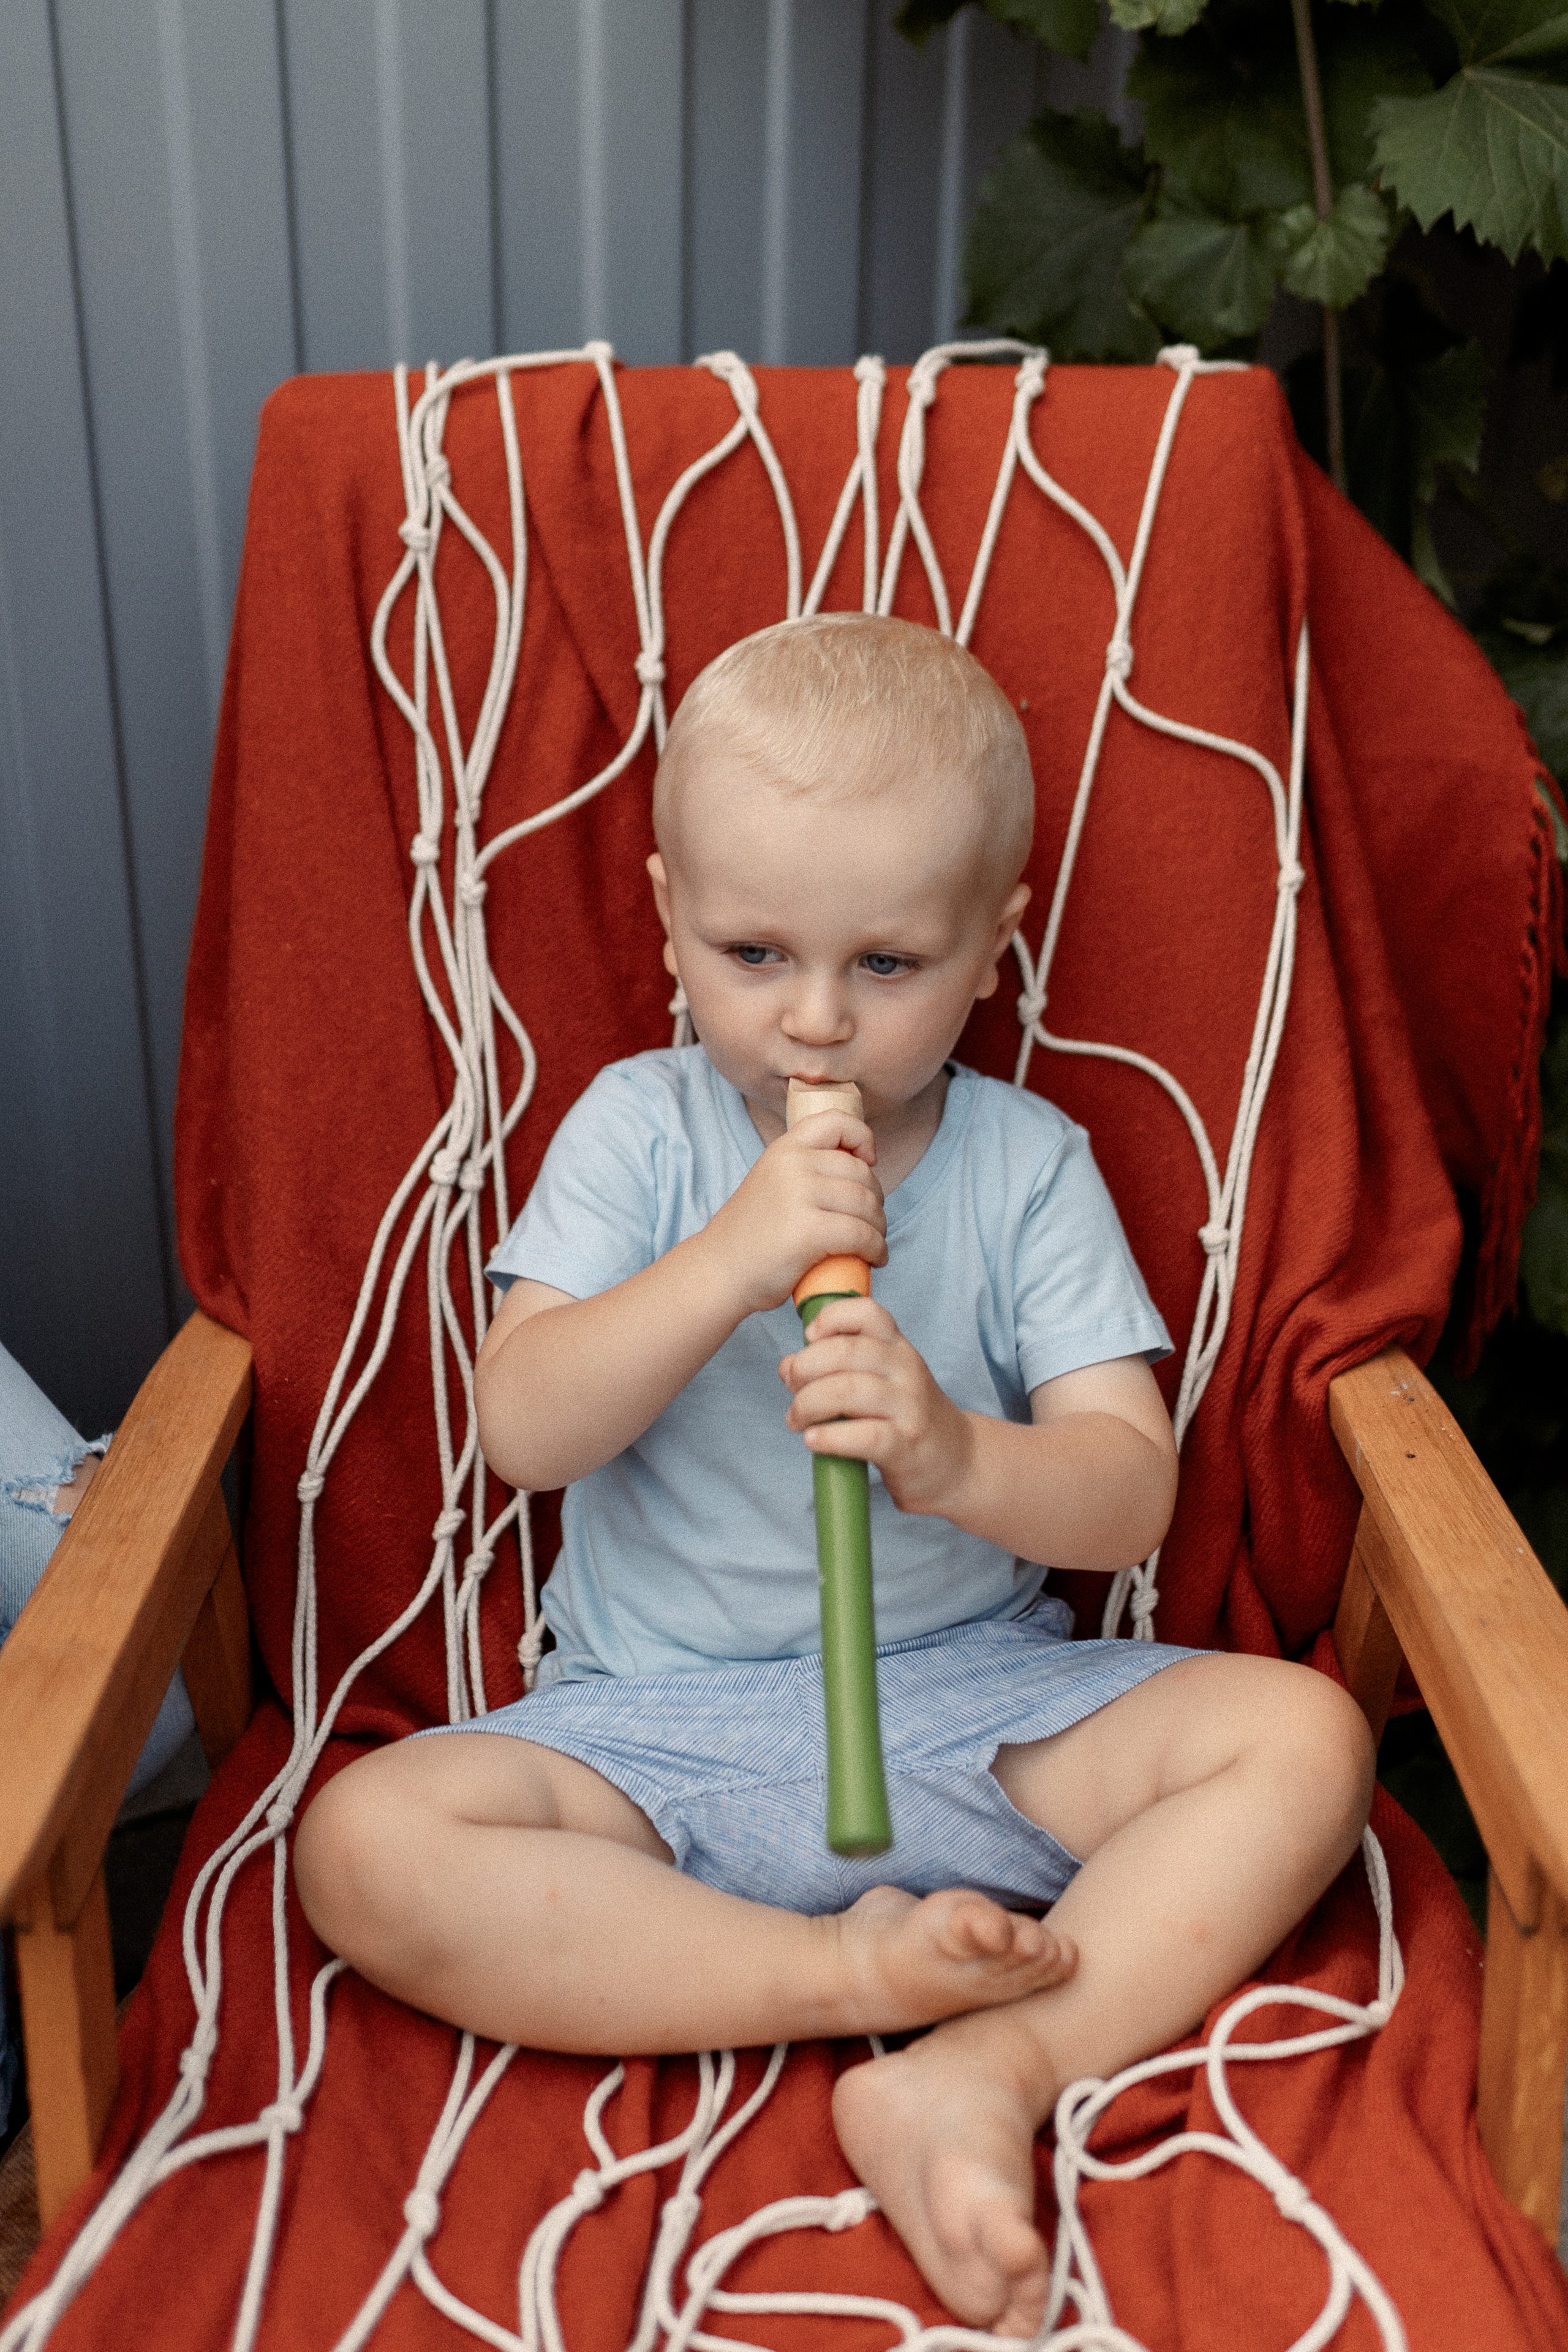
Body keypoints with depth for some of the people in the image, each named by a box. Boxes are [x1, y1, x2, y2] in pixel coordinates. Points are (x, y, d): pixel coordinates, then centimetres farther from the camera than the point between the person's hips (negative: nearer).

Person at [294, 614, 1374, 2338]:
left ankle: (987, 2074, -27)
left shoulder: (1028, 1164, -2)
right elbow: (521, 1432, -12)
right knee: (368, 1844, -24)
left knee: (1303, 1738, -19)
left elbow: (1132, 1494, -7)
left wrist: (956, 1457, -30)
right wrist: (729, 1261, -26)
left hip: (974, 1701, 1)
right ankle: (863, 1969, -20)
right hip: (655, 1725, 0)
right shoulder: (636, 1129, -2)